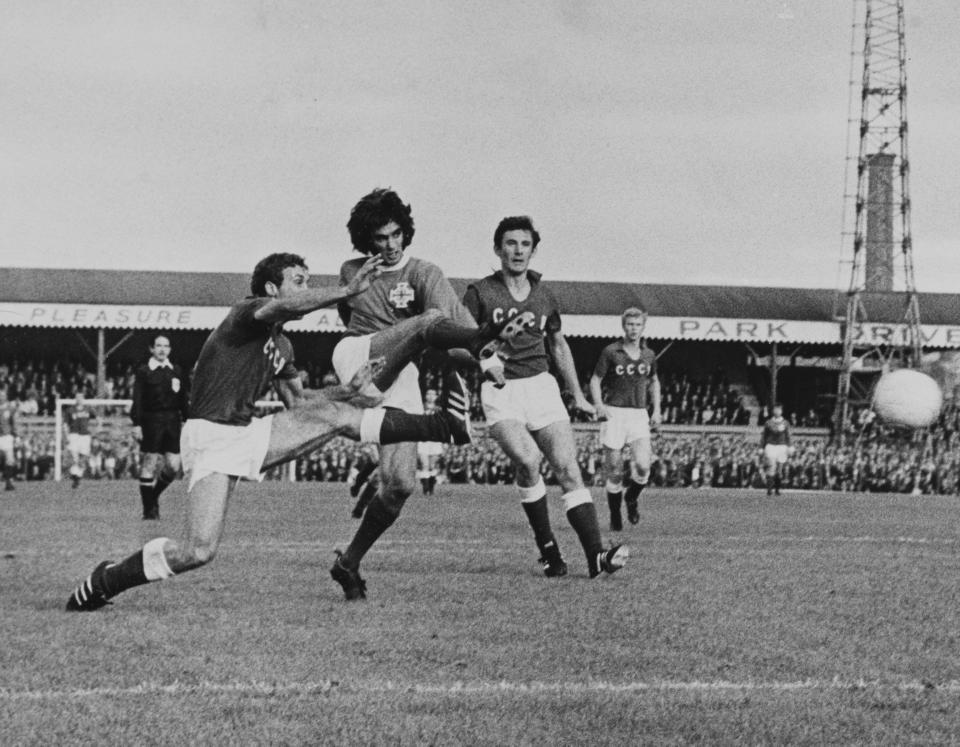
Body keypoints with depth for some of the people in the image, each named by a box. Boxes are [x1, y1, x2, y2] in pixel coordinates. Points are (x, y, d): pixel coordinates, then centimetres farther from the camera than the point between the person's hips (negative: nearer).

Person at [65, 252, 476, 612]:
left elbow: (297, 400, 26)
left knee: (335, 414, -4)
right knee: (198, 550, -21)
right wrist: (348, 291, -40)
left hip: (250, 433, 8)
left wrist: (349, 388, 12)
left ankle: (445, 425, -1)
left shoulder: (281, 345, 17)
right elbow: (283, 307, -32)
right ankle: (103, 582, -3)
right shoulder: (246, 314, -10)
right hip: (211, 437, -8)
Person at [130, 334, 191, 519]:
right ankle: (149, 509, 3)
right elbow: (137, 400, -3)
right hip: (151, 420, -4)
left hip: (172, 421, 4)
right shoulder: (143, 372, 1)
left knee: (173, 467, -1)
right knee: (149, 465, -3)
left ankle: (154, 495, 23)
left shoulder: (176, 371, 12)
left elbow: (184, 399, 14)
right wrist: (136, 424, -11)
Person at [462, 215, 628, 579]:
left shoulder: (543, 296, 14)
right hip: (500, 389, -4)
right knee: (527, 458, -28)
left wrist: (578, 395, 25)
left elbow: (559, 345, 26)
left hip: (541, 385, 4)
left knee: (568, 468, -11)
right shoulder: (480, 293, 1)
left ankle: (596, 556, -18)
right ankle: (547, 547, -13)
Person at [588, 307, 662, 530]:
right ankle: (615, 516, 14)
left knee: (643, 466, -14)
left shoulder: (649, 355, 9)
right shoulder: (610, 352, -2)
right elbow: (595, 380, 2)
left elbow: (654, 382, 24)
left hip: (639, 414, 2)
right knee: (615, 472, -4)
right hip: (614, 413, -2)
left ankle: (632, 498, 17)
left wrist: (656, 410, 13)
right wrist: (599, 406, -14)